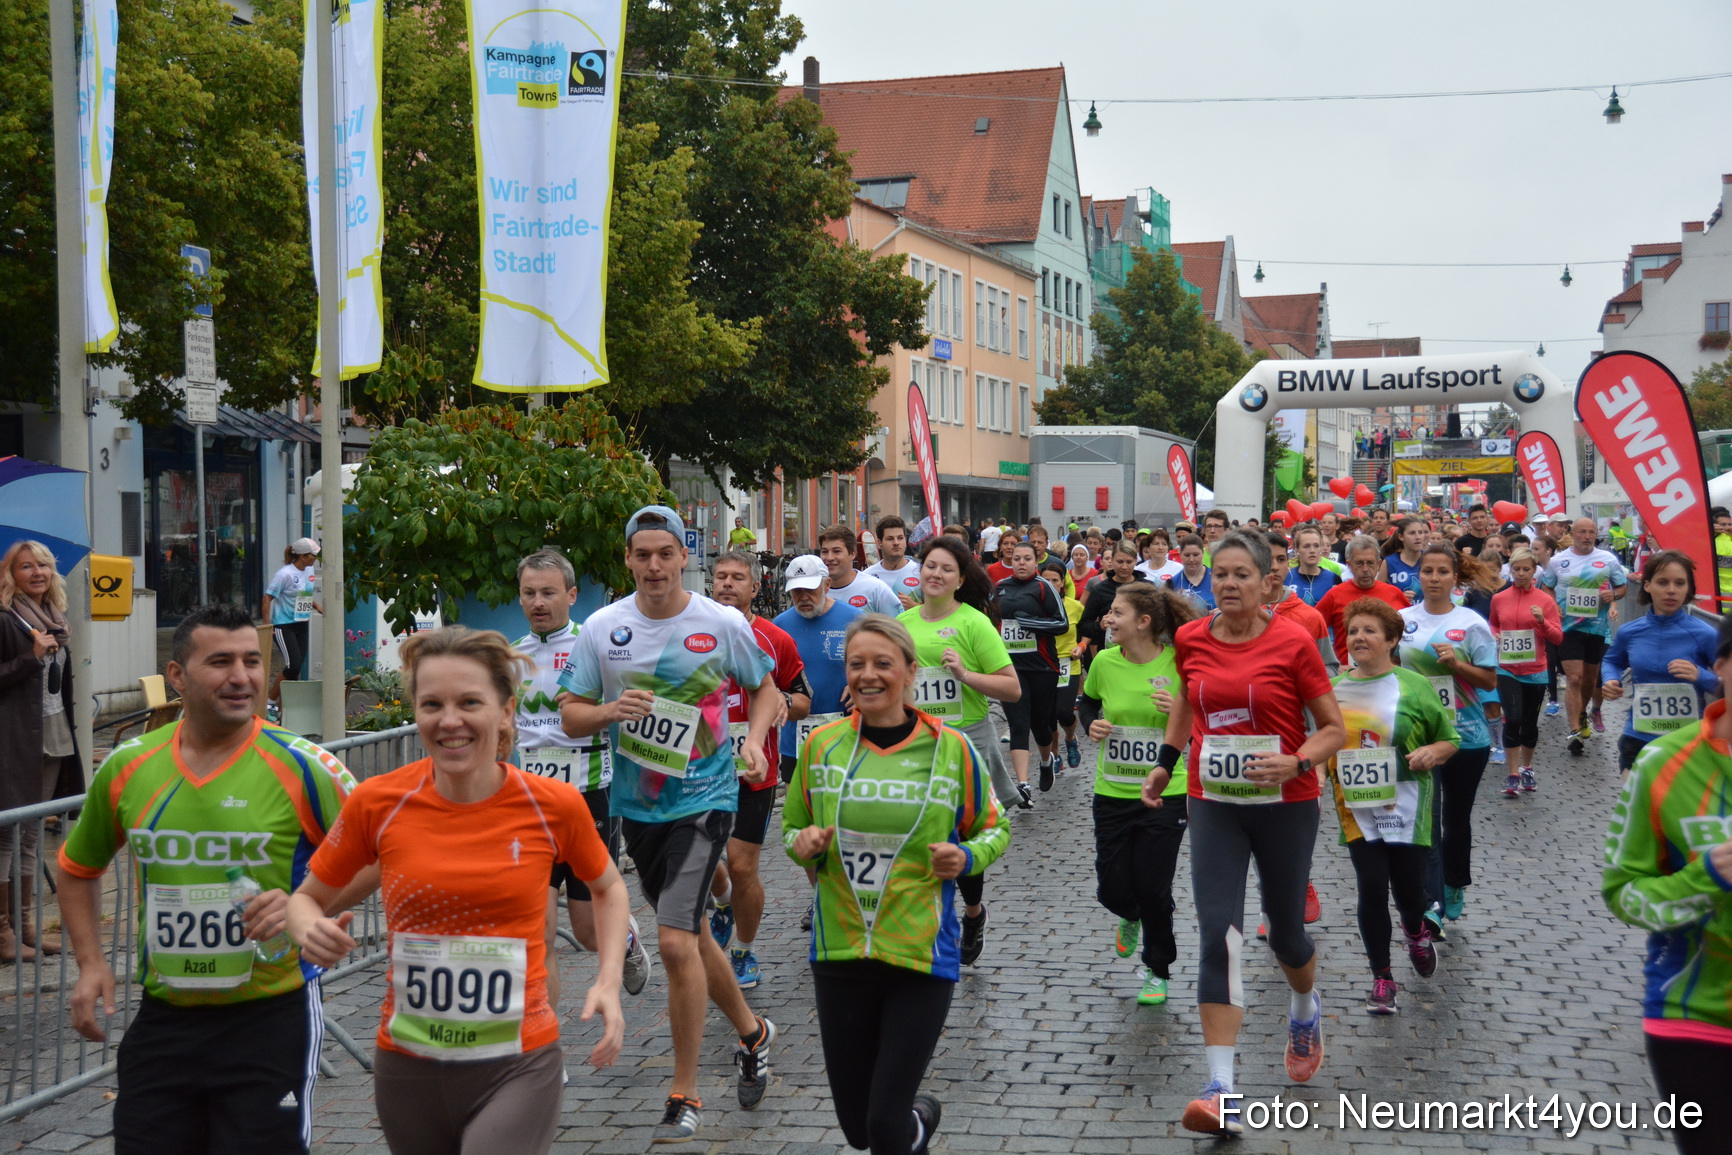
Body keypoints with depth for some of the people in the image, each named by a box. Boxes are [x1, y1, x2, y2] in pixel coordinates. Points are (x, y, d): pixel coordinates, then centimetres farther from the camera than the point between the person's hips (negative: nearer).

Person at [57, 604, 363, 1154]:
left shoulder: (301, 767, -10)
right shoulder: (127, 768, 2)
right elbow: (77, 867, 18)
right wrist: (91, 961, 7)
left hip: (271, 1017, -3)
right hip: (162, 1019, 4)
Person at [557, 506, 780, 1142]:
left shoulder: (724, 623, -7)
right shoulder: (602, 628, -2)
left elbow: (764, 688, 8)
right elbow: (570, 713, 2)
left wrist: (755, 738, -12)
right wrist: (612, 711, -19)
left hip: (704, 798, -4)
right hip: (635, 804, 4)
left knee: (676, 941, -15)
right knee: (689, 934, 18)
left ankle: (684, 1096, -2)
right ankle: (751, 1031, 43)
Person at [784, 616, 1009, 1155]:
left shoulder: (951, 748, -4)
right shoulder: (820, 744, 1)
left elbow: (994, 829, 8)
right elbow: (792, 830, 13)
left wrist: (966, 858, -12)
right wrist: (804, 845, -9)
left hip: (923, 955, -2)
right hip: (839, 953, 3)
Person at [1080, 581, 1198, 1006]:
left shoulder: (1178, 663, -13)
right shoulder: (1105, 662, -4)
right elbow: (1087, 700, 17)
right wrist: (1092, 723, -3)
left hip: (1166, 794, -3)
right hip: (1112, 793, 3)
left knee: (1153, 888, 2)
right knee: (1112, 890, 4)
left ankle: (1158, 972, 26)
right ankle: (1131, 918, 43)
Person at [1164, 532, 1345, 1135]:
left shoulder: (1292, 643, -12)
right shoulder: (1190, 639, -2)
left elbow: (1334, 728, -6)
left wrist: (1295, 762, -23)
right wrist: (1166, 762, 13)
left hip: (1286, 804, -2)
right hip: (1213, 803, 2)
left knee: (1285, 932, 13)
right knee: (1218, 936, -10)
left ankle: (1306, 1010, 49)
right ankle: (1221, 1090, -11)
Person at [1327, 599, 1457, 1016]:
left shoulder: (1413, 687, -3)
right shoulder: (1334, 688, 6)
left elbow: (1450, 739, 3)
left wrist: (1432, 753, -17)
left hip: (1406, 806, -2)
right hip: (1357, 809, 2)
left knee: (1407, 889, 2)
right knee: (1372, 888, -4)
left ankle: (1416, 931, 41)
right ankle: (1382, 978, 12)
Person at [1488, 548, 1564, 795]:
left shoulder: (1545, 600, -2)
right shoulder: (1498, 599, 3)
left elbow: (1557, 637, -2)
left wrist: (1542, 620, -19)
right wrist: (1494, 636, 0)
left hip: (1535, 671, 0)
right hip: (1507, 670, 0)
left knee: (1530, 722, 11)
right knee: (1513, 719, -14)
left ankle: (1526, 769, 32)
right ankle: (1513, 775, -6)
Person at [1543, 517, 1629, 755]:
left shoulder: (1608, 559, 2)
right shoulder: (1558, 561, 2)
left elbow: (1623, 586, 10)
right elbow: (1546, 588, 12)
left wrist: (1613, 594, -12)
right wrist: (1553, 608, -6)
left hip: (1598, 626, 2)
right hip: (1568, 626, -2)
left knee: (1590, 678, 15)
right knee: (1574, 678, -11)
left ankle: (1581, 714, 40)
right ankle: (1576, 731, -12)